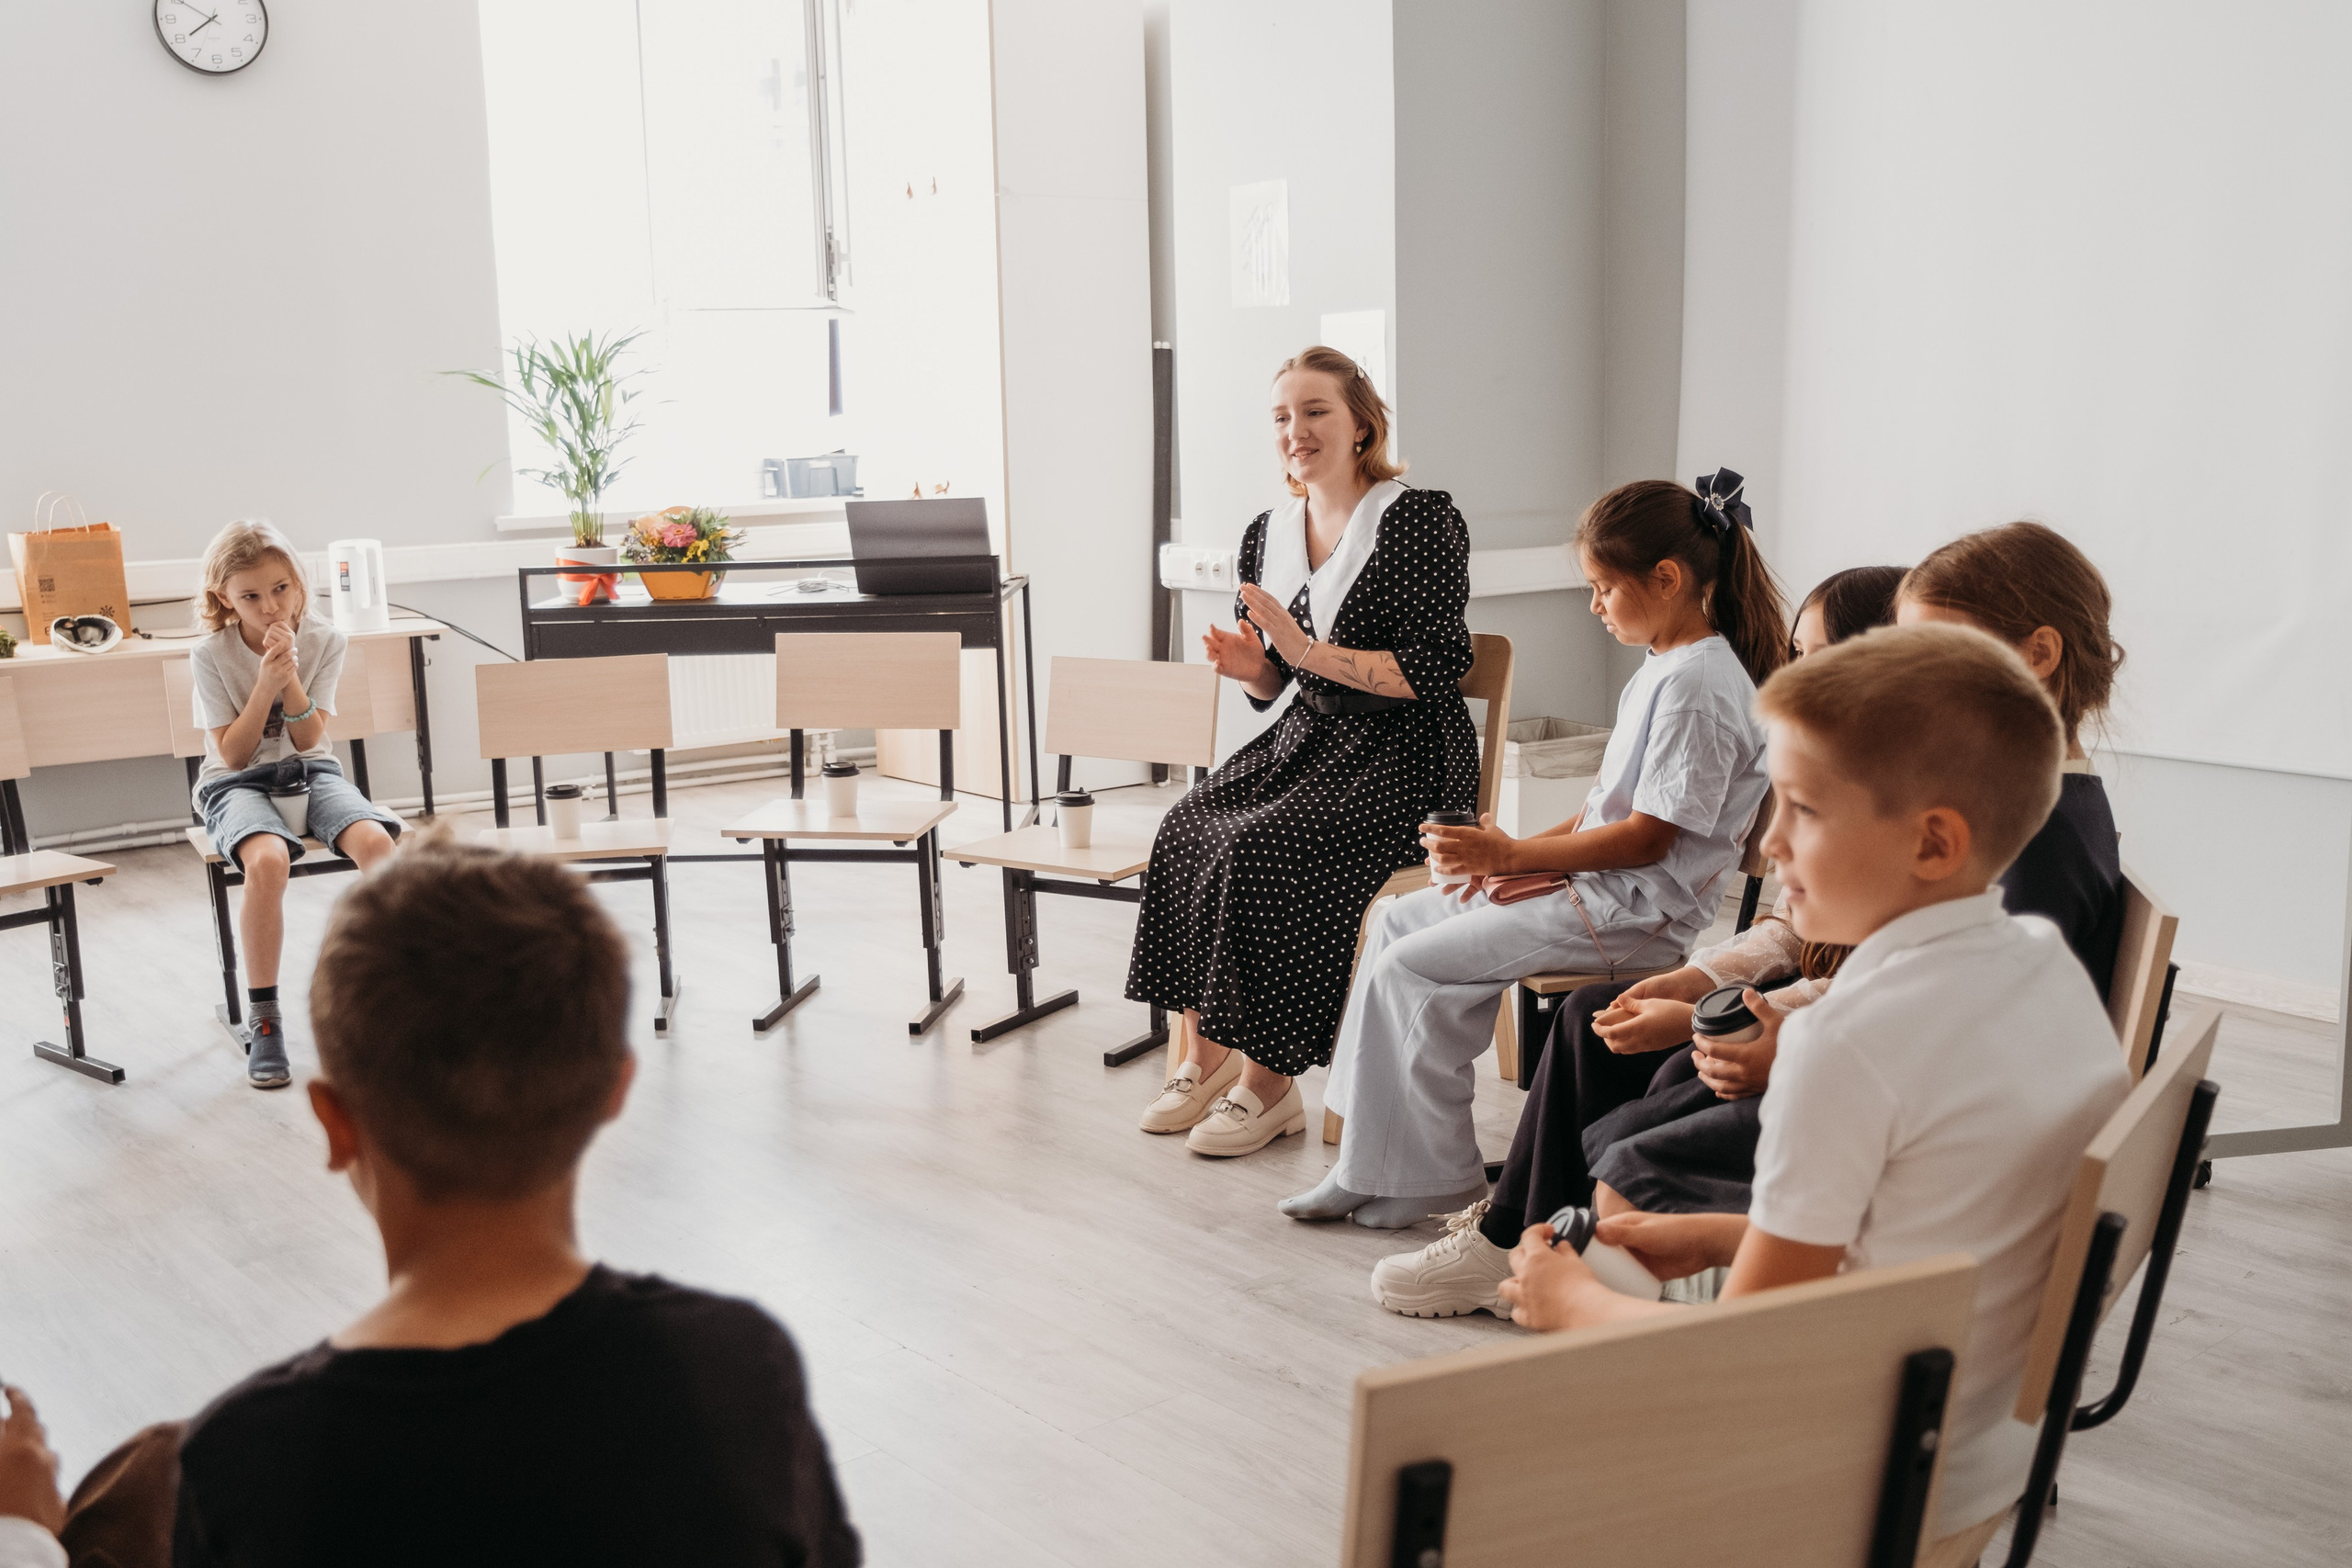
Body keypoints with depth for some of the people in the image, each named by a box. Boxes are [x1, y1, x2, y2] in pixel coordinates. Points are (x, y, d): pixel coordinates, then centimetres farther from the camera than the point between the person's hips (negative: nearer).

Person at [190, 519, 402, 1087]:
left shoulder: (323, 641, -4)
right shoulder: (211, 657, -9)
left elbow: (309, 739, -7)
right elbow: (233, 754, -12)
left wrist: (291, 676, -22)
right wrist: (265, 685, -23)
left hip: (310, 772, 2)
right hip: (238, 784, -2)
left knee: (375, 839, -31)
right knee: (268, 860, -37)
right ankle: (264, 1020, -24)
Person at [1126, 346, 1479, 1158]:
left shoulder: (1422, 519, -10)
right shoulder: (1269, 534, 10)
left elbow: (1436, 670, -17)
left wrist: (1309, 651, -22)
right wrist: (1250, 669, -8)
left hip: (1405, 756, -6)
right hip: (1310, 739, 7)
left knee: (1264, 852, -28)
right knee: (1186, 830, -19)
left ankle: (1269, 1083, -14)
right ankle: (1202, 1055, -10)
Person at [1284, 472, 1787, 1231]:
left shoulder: (1699, 683, -19)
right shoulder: (1665, 668, 14)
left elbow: (1648, 836, -22)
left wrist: (1512, 854, -19)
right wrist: (1512, 849, 4)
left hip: (1635, 909, -11)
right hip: (1597, 883, 11)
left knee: (1410, 968, -14)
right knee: (1398, 920, 8)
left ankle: (1437, 1179, 0)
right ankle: (1371, 1161, 7)